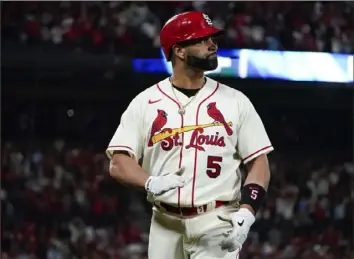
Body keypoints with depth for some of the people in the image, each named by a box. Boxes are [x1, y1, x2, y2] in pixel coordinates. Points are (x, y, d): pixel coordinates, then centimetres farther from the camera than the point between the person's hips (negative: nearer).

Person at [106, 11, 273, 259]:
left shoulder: (235, 101, 5)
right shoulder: (145, 103, 5)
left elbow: (259, 162, 4)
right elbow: (119, 162, -1)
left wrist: (246, 212, -12)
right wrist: (150, 182, -22)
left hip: (216, 223, -1)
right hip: (165, 224, 2)